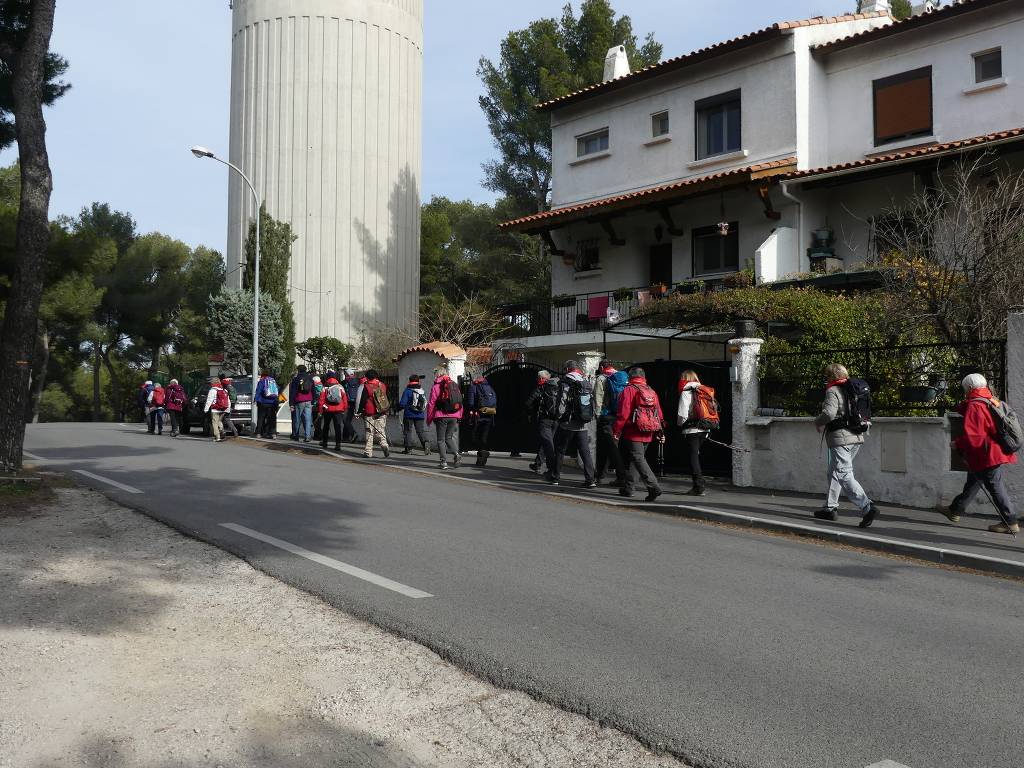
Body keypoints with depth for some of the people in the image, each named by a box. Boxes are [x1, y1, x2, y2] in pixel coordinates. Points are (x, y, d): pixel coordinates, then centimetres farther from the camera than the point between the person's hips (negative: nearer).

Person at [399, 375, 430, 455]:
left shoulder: (408, 391, -8)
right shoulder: (423, 391, 6)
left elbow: (402, 403, -10)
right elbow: (426, 403, 11)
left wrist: (400, 407, 11)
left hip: (409, 414, -4)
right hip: (420, 415, 4)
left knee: (407, 431, 7)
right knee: (421, 431, 6)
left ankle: (408, 448, 8)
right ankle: (426, 444, -17)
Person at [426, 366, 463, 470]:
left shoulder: (436, 387, -5)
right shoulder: (455, 385, 9)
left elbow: (431, 404, -6)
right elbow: (460, 403, 11)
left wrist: (429, 419, 2)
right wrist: (459, 417, 18)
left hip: (441, 416, -4)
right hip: (454, 417, 5)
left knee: (441, 439, 5)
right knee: (449, 437, 17)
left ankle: (444, 462, 1)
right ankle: (456, 454, -5)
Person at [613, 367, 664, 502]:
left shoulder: (628, 390, -5)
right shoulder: (652, 392, 14)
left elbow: (623, 413, -12)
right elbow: (659, 414, 15)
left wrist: (616, 430, -5)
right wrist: (661, 433, 20)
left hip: (633, 434, -7)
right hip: (648, 435, 7)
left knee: (638, 459, -8)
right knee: (632, 459, 16)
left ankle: (653, 487, -21)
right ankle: (627, 488, 22)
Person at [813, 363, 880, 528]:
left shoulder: (833, 391, -10)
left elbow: (829, 413, -22)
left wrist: (817, 422, -4)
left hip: (840, 438, -9)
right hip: (856, 437, 9)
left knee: (844, 475, -10)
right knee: (834, 472, 19)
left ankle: (868, 507, -20)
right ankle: (830, 508, 24)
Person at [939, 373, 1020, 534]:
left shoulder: (974, 406, -18)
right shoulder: (993, 401, 10)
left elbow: (972, 436, -24)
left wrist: (957, 444, -9)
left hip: (989, 456, -10)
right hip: (1000, 453, 10)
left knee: (995, 487, -2)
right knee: (973, 481, 19)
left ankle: (1010, 522, 3)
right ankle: (955, 510, 32)